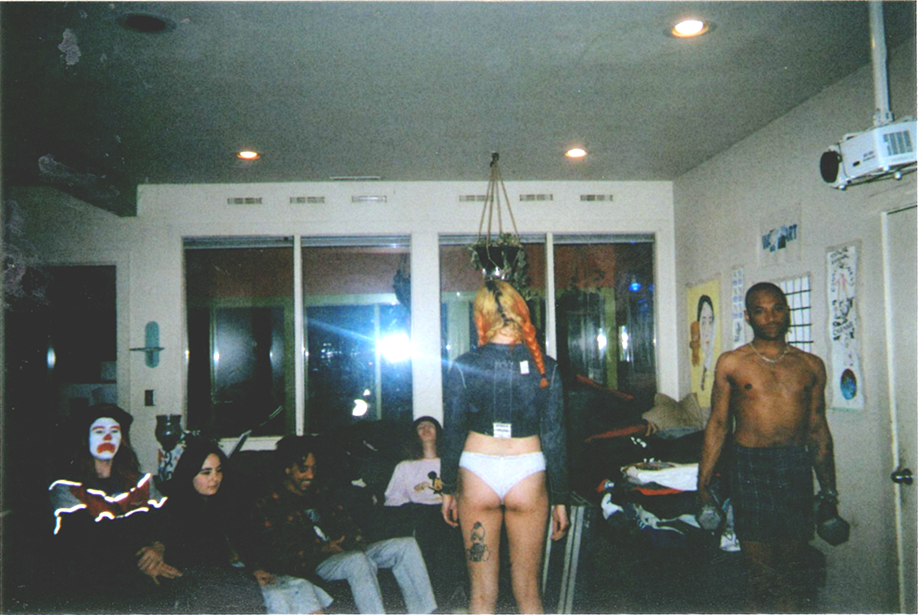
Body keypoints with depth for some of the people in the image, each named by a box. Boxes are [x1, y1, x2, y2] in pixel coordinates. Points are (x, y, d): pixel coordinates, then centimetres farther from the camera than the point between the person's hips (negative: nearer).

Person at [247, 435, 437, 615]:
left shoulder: (319, 492, 24)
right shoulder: (268, 504, 2)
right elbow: (275, 551, -8)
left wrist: (356, 542, -4)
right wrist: (322, 548, -13)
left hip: (348, 553, 7)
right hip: (312, 565, -7)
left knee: (407, 545, -10)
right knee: (358, 560, -39)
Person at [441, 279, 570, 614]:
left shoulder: (464, 366, -6)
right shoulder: (544, 367, -5)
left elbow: (453, 432, -1)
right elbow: (555, 438, -2)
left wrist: (448, 489, 10)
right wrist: (560, 499, 7)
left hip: (476, 475, 0)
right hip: (528, 476, 0)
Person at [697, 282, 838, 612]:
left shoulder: (811, 365, 10)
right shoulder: (731, 363, 3)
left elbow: (818, 430, 14)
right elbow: (718, 424, 4)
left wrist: (829, 489, 14)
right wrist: (704, 481, 0)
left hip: (796, 467, 2)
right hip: (750, 467, -2)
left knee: (791, 570, 8)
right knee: (761, 572, -1)